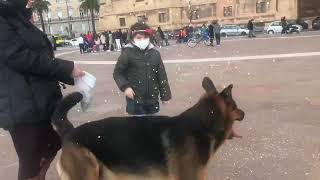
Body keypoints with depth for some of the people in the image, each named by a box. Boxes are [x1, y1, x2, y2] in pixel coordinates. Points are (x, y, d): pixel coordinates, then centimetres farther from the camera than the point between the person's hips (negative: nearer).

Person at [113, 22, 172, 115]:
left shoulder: (155, 53, 3)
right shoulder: (128, 53, -9)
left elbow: (161, 75, 7)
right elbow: (117, 73, -3)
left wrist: (165, 95, 6)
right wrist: (125, 87, -17)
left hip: (152, 99, 4)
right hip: (135, 99, -4)